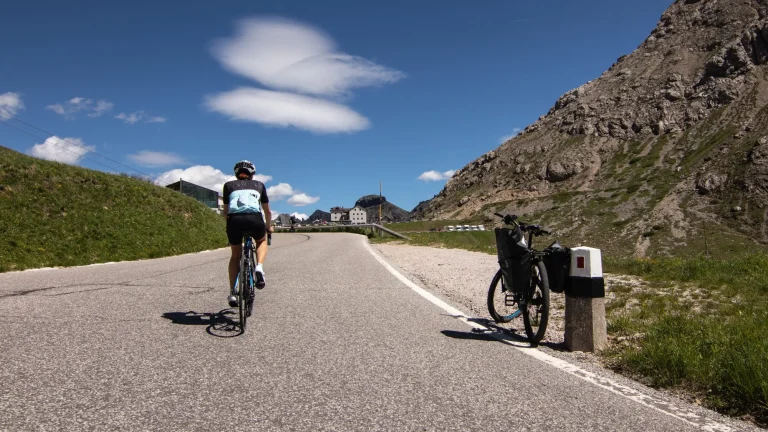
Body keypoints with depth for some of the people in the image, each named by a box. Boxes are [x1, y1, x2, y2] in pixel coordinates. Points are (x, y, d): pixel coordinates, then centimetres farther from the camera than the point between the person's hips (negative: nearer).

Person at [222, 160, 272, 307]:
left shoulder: (229, 185, 26)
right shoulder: (259, 185, 27)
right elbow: (267, 211, 32)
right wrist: (269, 227, 48)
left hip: (235, 220, 1)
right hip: (255, 219, -1)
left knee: (235, 256, 24)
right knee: (262, 241, 33)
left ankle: (233, 294, 15)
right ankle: (259, 267, 4)